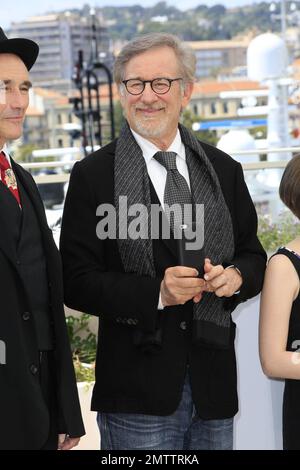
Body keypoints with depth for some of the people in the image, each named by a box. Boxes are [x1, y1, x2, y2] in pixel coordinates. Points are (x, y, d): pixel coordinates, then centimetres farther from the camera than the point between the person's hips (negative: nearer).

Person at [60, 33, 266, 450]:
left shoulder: (224, 170, 9)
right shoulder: (92, 176, -3)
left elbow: (252, 254, 15)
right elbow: (76, 282, -7)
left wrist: (236, 276, -9)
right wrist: (155, 293, -20)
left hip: (213, 385, 4)